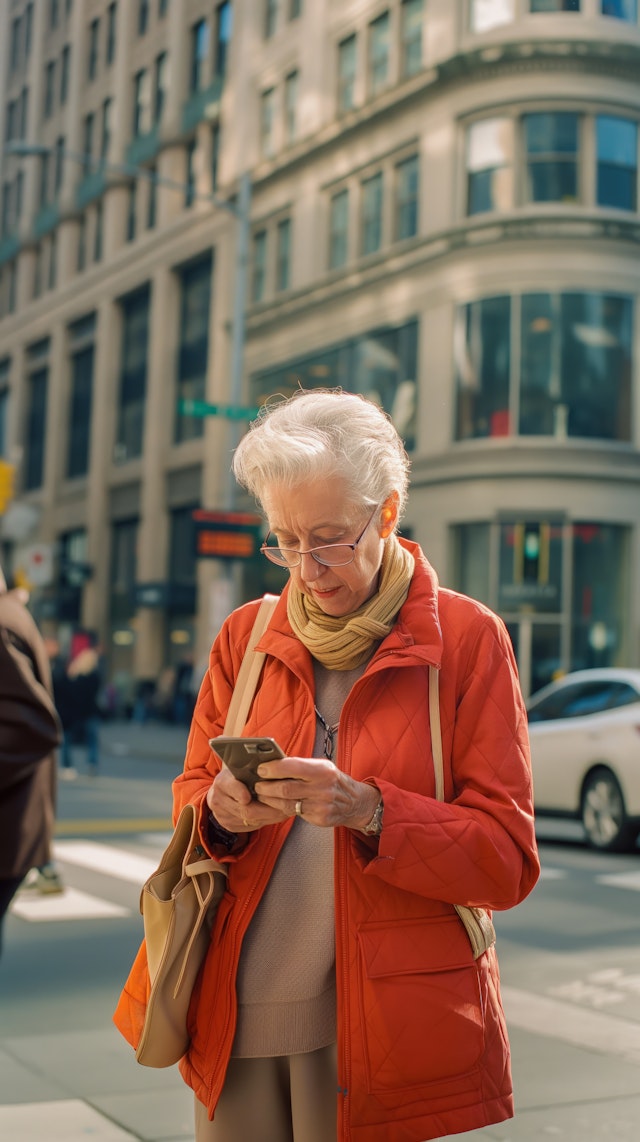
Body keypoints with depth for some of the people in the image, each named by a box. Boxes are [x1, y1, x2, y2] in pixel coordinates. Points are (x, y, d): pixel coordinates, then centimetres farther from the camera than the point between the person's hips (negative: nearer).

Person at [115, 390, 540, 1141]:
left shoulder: (466, 638, -5)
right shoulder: (244, 636, 6)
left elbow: (508, 859, -7)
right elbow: (190, 792, 12)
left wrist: (367, 811, -22)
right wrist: (221, 811, -12)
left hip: (386, 1025, -3)